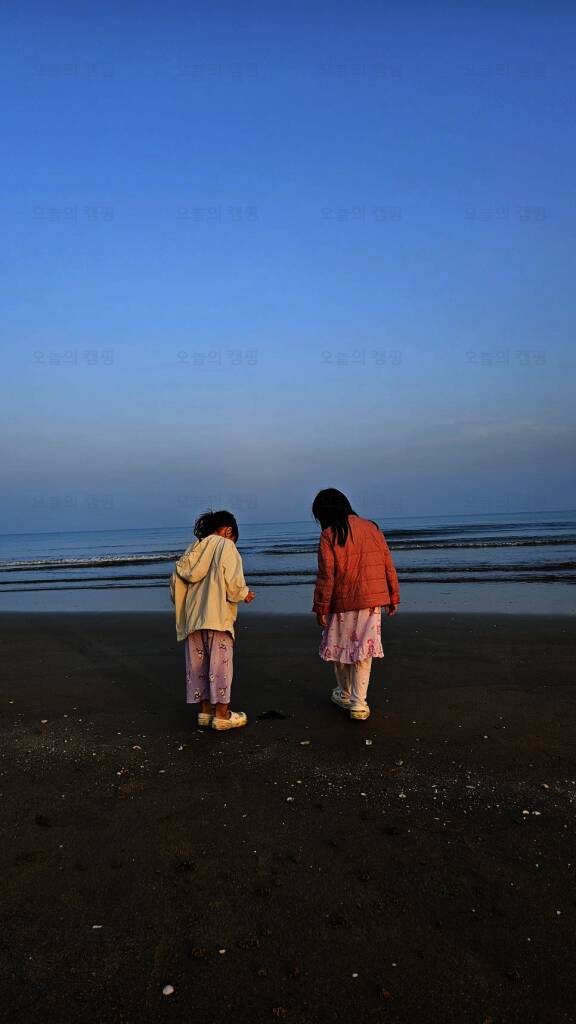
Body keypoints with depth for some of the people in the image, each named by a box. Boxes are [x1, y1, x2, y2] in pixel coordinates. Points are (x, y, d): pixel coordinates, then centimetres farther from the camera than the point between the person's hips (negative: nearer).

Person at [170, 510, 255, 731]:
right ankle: (222, 714, 6)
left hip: (193, 617, 6)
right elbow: (233, 581, -16)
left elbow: (177, 578, 10)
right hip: (217, 617, -6)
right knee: (220, 663, 0)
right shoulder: (226, 546, -5)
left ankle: (205, 709, 19)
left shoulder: (194, 548, 13)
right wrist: (245, 595, 3)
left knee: (198, 663, 12)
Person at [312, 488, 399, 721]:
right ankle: (358, 703, 4)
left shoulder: (329, 535, -9)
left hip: (342, 602, -3)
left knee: (341, 647, 16)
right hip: (372, 600, 3)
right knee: (363, 650, 7)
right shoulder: (372, 528, 4)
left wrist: (321, 608, -4)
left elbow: (326, 576, -11)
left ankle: (345, 695, 32)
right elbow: (389, 566, 6)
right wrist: (393, 597, 14)